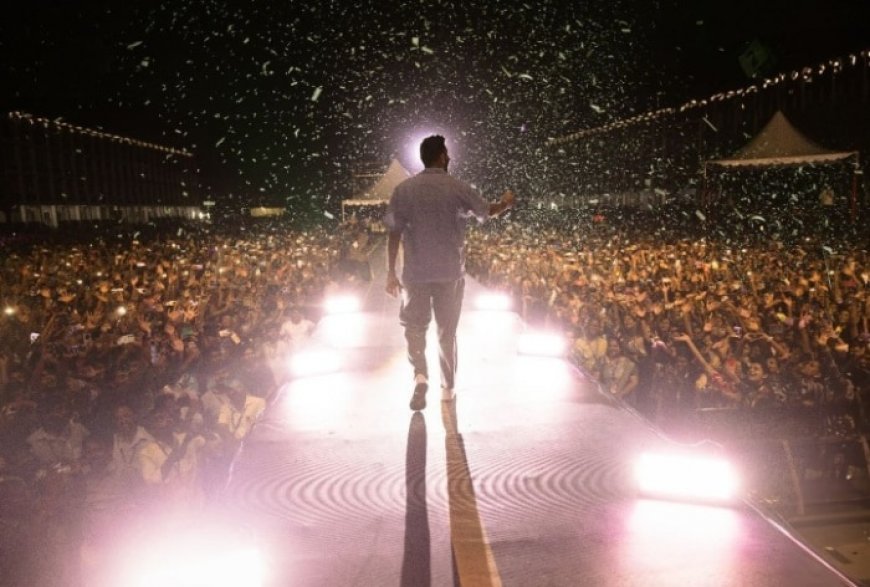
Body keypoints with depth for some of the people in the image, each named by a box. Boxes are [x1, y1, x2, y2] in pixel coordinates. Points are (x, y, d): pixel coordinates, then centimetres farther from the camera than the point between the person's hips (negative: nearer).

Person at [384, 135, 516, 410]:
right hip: (450, 273, 1)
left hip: (415, 273, 0)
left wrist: (390, 273, 3)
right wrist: (506, 202, 34)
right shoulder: (458, 189, -3)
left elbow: (394, 233, -4)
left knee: (414, 326, 15)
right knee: (447, 332, 14)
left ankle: (420, 375, -8)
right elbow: (487, 211, 13)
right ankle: (448, 390, 22)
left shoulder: (404, 189, -3)